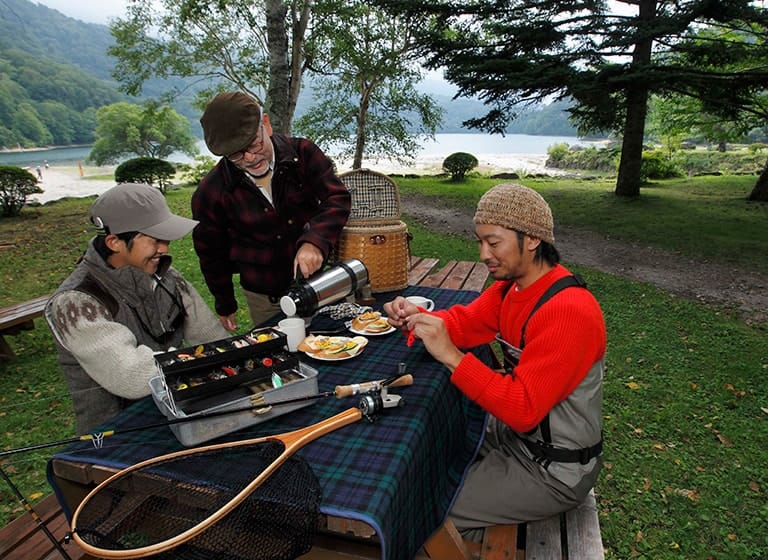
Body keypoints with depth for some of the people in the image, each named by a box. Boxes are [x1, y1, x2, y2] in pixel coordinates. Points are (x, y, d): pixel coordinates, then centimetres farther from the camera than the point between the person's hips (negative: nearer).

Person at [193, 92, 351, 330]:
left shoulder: (302, 153, -11)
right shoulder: (211, 192, -11)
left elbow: (337, 199, -15)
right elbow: (211, 254, 2)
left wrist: (315, 241, -34)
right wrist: (225, 305, 11)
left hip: (317, 282, 1)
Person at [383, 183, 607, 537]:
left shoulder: (568, 312, -31)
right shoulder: (512, 284, -3)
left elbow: (523, 409, -33)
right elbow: (463, 322, 1)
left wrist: (450, 356, -37)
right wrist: (418, 319, -19)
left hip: (554, 468, -8)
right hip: (517, 429, 8)